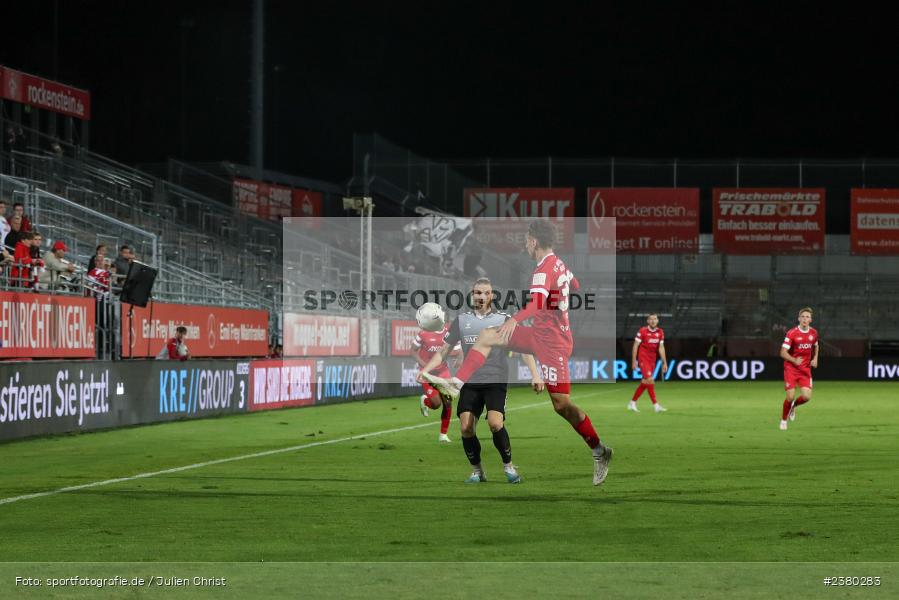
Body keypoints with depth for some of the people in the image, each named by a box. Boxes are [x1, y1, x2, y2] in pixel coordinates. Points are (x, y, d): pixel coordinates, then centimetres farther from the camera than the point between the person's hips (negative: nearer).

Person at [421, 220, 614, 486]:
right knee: (486, 336, 7)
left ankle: (599, 452, 2)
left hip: (552, 343, -10)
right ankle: (456, 384, 3)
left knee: (561, 404, -9)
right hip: (540, 334, 10)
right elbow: (575, 286, 30)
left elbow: (537, 301, -38)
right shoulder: (559, 264, 9)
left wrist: (515, 320, -54)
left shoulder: (544, 269, -19)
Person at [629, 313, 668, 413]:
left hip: (652, 360, 6)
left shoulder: (660, 332, 4)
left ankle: (632, 403, 23)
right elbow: (635, 346, -7)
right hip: (643, 359, -6)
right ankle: (655, 405, -17)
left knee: (645, 382, 9)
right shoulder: (642, 331, -10)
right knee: (650, 380, -17)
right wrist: (634, 361, -11)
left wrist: (664, 363, 6)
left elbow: (661, 348, 9)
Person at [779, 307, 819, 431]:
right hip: (791, 368, -4)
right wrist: (794, 360, -30)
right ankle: (783, 420, 15)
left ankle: (793, 406, 24)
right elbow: (783, 352, -14)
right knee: (790, 396, -10)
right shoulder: (792, 333, -13)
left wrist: (815, 358, 8)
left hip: (805, 369, 4)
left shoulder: (813, 332, 2)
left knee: (806, 396, -10)